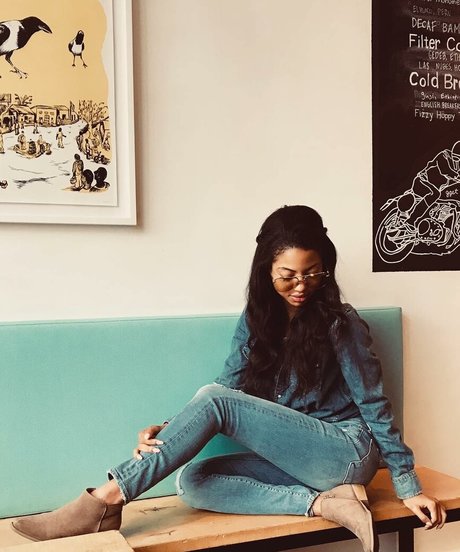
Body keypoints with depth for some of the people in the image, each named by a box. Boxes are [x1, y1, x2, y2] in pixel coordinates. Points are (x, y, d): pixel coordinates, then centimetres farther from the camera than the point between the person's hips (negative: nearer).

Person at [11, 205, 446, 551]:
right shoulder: (256, 320, 6)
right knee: (192, 480, -19)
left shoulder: (339, 321, -8)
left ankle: (106, 500, -28)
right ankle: (324, 503, -24)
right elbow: (233, 390, -1)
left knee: (212, 399, -24)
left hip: (346, 452, -6)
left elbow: (373, 403, -5)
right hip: (291, 458, 6)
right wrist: (171, 432, -18)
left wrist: (408, 487, -6)